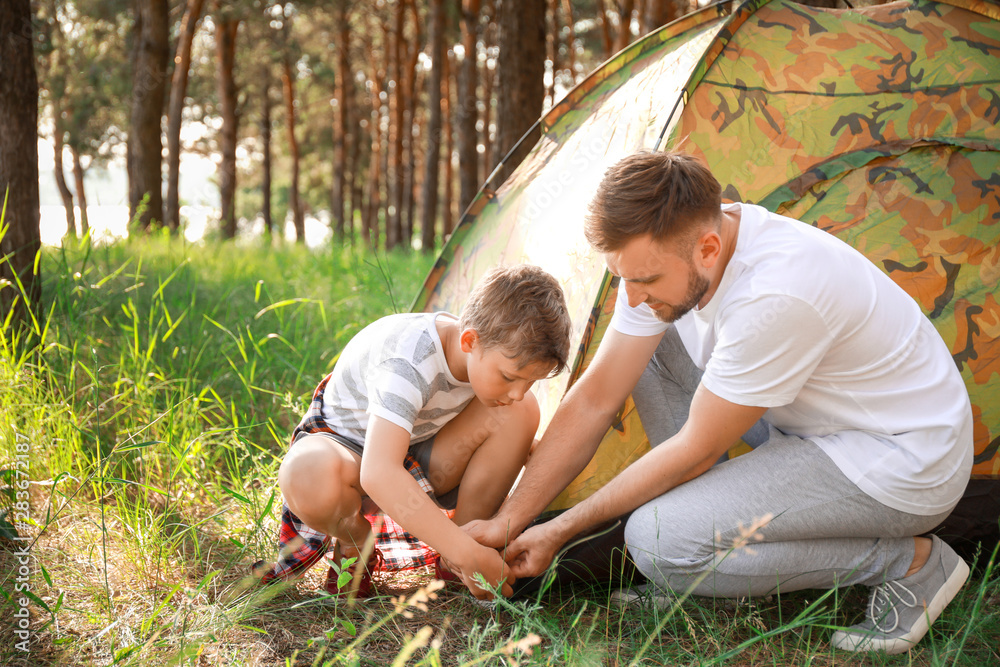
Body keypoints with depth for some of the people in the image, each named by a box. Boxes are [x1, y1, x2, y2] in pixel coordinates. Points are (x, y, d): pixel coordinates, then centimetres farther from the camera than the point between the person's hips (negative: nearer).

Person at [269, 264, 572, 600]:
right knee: (311, 473, -44)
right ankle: (356, 541, -7)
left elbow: (516, 436, 6)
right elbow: (378, 474, -50)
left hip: (418, 453, 6)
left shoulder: (498, 354, -15)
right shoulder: (411, 360, -38)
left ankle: (452, 561, -8)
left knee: (521, 411, -20)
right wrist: (468, 554, -50)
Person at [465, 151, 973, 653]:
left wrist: (560, 531, -13)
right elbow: (595, 399, -3)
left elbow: (697, 451, -23)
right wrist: (506, 522, -4)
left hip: (908, 461, -8)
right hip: (817, 422, 9)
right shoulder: (665, 254, -10)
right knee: (646, 347, 0)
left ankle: (910, 562, -7)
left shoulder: (777, 295, -35)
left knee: (661, 541, -21)